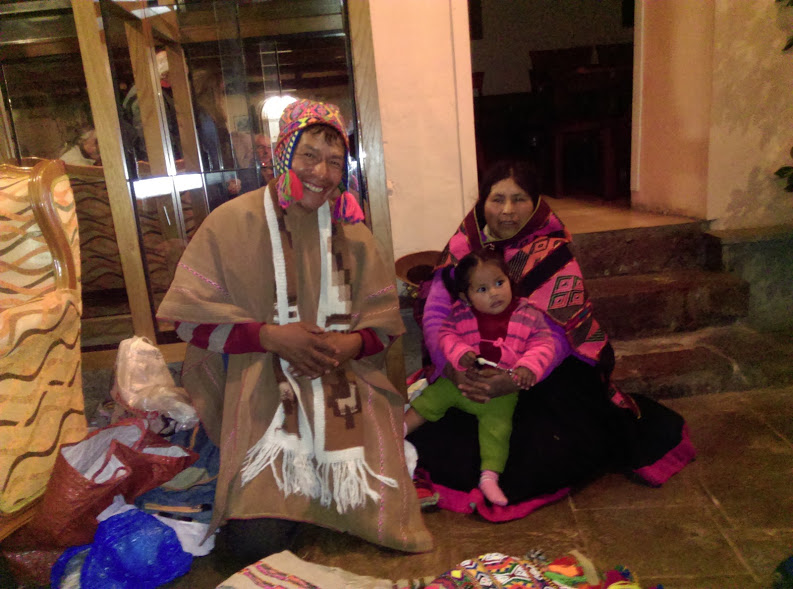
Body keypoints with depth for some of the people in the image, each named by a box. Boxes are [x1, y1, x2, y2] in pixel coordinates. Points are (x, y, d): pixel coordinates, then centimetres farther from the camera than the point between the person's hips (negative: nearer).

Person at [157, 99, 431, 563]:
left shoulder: (349, 231, 7)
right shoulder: (232, 222, -3)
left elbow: (385, 324, 7)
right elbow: (190, 318, -5)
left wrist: (350, 344, -15)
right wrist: (270, 336, -17)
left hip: (345, 394, 3)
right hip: (261, 395, -2)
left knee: (383, 519, -8)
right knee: (257, 541, -14)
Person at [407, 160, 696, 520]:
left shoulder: (553, 254, -9)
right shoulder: (463, 246, 0)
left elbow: (556, 333, -19)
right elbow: (434, 312, -7)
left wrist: (517, 379, -36)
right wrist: (451, 365, -26)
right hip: (472, 371, 3)